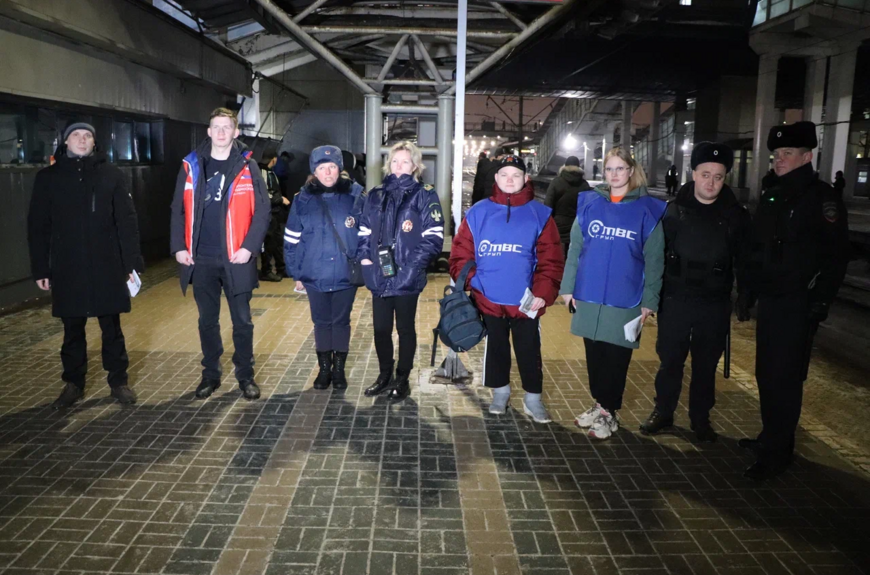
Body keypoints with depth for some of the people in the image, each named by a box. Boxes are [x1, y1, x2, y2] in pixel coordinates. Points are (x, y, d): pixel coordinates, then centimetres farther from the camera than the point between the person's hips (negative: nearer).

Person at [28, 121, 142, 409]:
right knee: (72, 329, 10)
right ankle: (73, 384, 23)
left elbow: (127, 221, 1)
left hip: (107, 266, -1)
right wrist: (40, 269, 2)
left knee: (112, 327, 7)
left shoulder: (111, 174, 3)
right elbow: (38, 227, 6)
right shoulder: (48, 177, 6)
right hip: (67, 269, 1)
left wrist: (132, 262, -5)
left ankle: (118, 381, 19)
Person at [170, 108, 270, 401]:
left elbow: (262, 210, -4)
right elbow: (178, 209, 7)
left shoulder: (247, 166, -1)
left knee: (242, 320, 6)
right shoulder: (191, 165, 6)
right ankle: (210, 374, 25)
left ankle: (245, 376, 20)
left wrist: (249, 247, -13)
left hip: (236, 258, -2)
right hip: (201, 259, 2)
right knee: (207, 320, 12)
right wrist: (179, 247, -2)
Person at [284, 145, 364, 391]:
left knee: (341, 322, 10)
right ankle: (324, 368, 28)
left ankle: (339, 368, 26)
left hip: (346, 275, -1)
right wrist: (296, 273, 2)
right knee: (321, 322, 12)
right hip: (315, 276, 1)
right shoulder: (303, 199, -1)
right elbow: (292, 240, 3)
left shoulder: (355, 195, -4)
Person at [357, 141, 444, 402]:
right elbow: (364, 232, 12)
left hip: (407, 278, -4)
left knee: (405, 329, 9)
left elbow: (433, 238, -10)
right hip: (379, 277, 4)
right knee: (380, 329, 12)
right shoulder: (376, 196, 10)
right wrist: (365, 258, -2)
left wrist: (411, 265, -16)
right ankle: (384, 375, 31)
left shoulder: (425, 196, -4)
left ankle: (402, 380, 24)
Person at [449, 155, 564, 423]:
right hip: (488, 300, 1)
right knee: (496, 348, 16)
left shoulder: (540, 214, -1)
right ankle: (500, 391, 34)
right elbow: (461, 253, 2)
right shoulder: (478, 213, 1)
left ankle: (533, 398, 25)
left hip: (526, 301, -1)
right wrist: (468, 283, -9)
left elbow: (550, 259, -4)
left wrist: (543, 292, -13)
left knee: (529, 351, 8)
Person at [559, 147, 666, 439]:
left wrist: (649, 301, -6)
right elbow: (575, 248, 5)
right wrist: (568, 287, 2)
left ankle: (609, 412, 21)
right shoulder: (588, 203, 3)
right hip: (589, 296, 3)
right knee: (593, 353, 13)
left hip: (625, 300, -3)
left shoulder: (647, 209, -3)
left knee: (616, 357, 6)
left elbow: (654, 260, -3)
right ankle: (599, 404, 31)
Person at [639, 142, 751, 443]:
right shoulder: (674, 210, -2)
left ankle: (700, 418, 27)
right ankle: (663, 412, 26)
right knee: (670, 360, 9)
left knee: (706, 364, 11)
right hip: (675, 300, 0)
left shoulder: (736, 215, -1)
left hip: (715, 305, 1)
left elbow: (743, 261, 4)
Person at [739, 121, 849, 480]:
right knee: (766, 374, 14)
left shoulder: (822, 198, -9)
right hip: (769, 300, 7)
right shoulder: (771, 198, 13)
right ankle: (770, 437, 29)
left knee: (784, 379, -3)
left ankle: (776, 453, 7)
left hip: (797, 304, -7)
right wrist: (749, 291, 12)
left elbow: (836, 255, -13)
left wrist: (820, 302, -17)